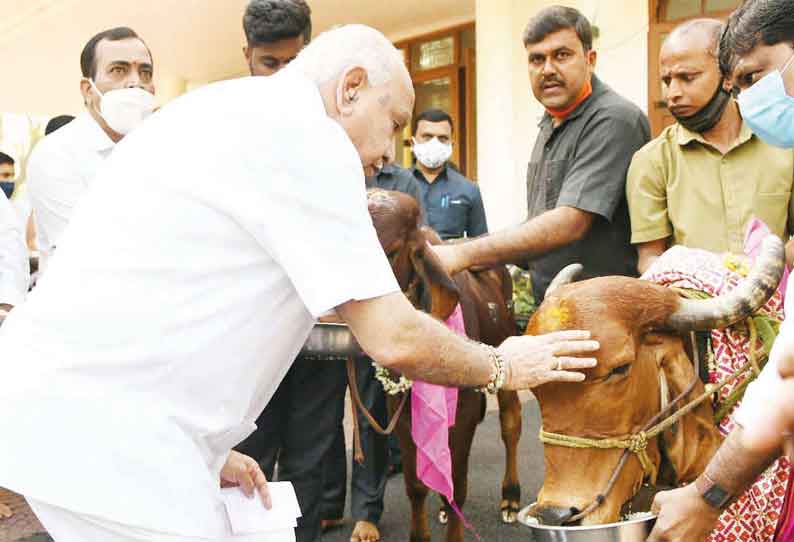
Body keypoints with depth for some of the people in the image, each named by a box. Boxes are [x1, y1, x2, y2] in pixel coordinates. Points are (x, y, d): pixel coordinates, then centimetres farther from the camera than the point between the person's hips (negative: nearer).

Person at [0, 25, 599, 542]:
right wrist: (503, 367, 5)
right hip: (98, 418, -10)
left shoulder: (228, 112, 17)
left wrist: (211, 449, 21)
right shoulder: (303, 133, -12)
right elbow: (394, 339, -14)